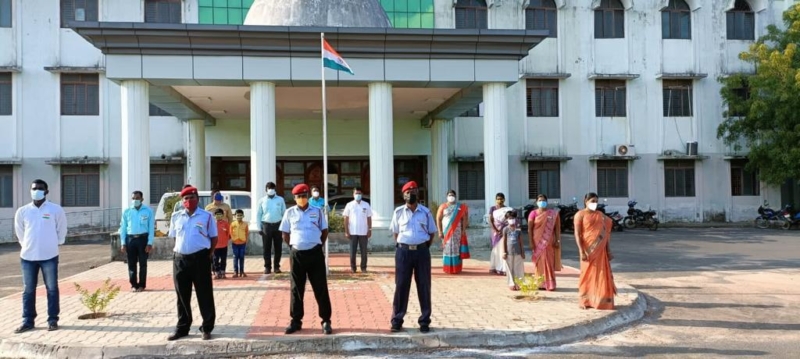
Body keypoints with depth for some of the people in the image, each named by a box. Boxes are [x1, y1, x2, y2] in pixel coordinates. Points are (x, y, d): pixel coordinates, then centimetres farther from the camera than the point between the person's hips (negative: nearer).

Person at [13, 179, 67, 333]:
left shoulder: (56, 210, -5)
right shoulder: (22, 211, 2)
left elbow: (61, 230, 5)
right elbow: (19, 232, 14)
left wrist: (55, 244, 6)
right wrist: (27, 245, 11)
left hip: (49, 256, -2)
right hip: (28, 256, 2)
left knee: (52, 289, 4)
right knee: (28, 290, 8)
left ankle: (53, 320, 13)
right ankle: (27, 321, 17)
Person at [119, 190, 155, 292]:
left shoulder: (148, 211, -1)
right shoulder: (126, 211, 6)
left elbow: (151, 228, -2)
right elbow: (123, 228, 7)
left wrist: (150, 243, -8)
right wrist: (123, 243, 0)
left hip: (143, 238, -2)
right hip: (130, 239, 2)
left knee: (143, 263, 3)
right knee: (131, 263, 5)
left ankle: (142, 285, 12)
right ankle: (133, 284, 14)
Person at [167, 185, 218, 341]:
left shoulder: (207, 216, -2)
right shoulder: (176, 217, 9)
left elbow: (214, 237, 3)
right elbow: (174, 237, 18)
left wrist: (208, 255, -1)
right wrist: (180, 252, 11)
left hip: (200, 258, -4)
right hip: (180, 259, 4)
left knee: (204, 295, 2)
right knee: (182, 296, 12)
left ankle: (207, 328, 12)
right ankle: (182, 328, 25)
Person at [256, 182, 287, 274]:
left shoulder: (280, 200, 4)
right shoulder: (262, 200, 4)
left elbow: (284, 213, 7)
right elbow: (258, 214, 6)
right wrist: (259, 227, 1)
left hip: (278, 225, 0)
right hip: (266, 225, 0)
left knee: (278, 247, 4)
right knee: (267, 248, 3)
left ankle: (276, 266, 14)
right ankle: (267, 267, 10)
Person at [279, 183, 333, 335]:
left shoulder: (318, 212, 2)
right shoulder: (289, 213, 3)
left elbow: (324, 231, 10)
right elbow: (285, 235, 10)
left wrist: (317, 245, 5)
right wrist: (294, 247, 6)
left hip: (315, 253, -1)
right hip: (296, 254, 1)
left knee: (320, 288, 2)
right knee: (296, 289, 9)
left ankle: (326, 321, 10)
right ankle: (296, 321, 20)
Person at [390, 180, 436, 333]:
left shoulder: (425, 212, 4)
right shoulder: (398, 212, 3)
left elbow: (432, 232, 12)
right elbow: (395, 232, 12)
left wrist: (425, 247, 5)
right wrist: (400, 247, 7)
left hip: (422, 251, 1)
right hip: (404, 251, -1)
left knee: (424, 286, 5)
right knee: (401, 286, 2)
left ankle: (424, 321, 14)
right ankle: (397, 320, 11)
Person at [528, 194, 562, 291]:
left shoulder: (553, 214, 3)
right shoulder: (533, 213, 0)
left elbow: (557, 228, 3)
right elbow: (529, 229, -1)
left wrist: (557, 240, -4)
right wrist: (531, 242, -7)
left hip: (549, 241, 1)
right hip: (537, 241, 0)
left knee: (549, 262, 1)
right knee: (539, 262, 4)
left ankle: (550, 284, 7)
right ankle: (540, 284, 10)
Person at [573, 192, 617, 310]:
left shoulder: (600, 215, 11)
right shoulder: (580, 214, -5)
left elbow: (605, 233, 12)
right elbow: (577, 234, -10)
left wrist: (608, 250, 8)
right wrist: (581, 251, -18)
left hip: (600, 249, 5)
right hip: (588, 249, -4)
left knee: (601, 275, 5)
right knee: (587, 275, 1)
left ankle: (601, 300, 14)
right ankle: (584, 301, 10)